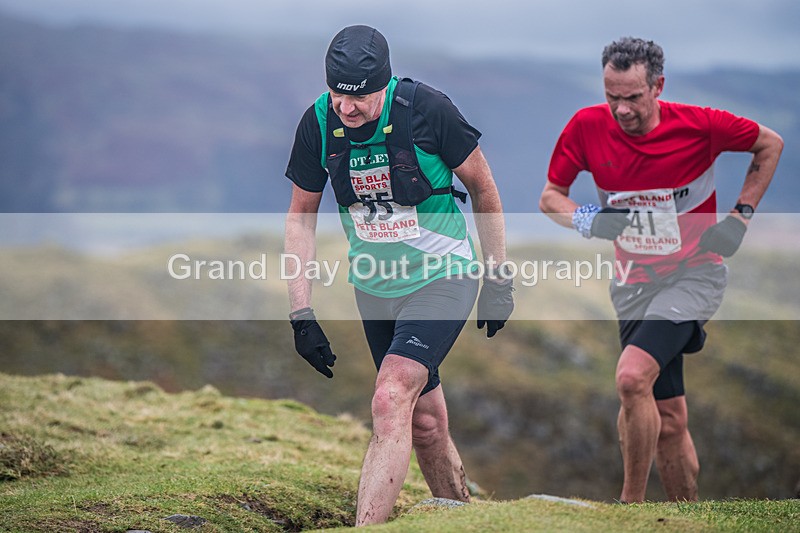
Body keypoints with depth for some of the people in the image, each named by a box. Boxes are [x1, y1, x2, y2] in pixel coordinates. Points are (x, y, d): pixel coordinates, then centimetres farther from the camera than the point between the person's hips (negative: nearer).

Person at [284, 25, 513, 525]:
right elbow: (302, 217, 3)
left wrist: (498, 280, -1)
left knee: (391, 401, -21)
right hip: (375, 287, 4)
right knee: (424, 422, 10)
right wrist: (302, 311, -3)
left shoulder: (427, 108, -20)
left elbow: (483, 187, -5)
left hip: (443, 279, -4)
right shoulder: (318, 123, -10)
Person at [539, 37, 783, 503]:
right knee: (668, 418, 6)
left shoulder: (699, 125, -14)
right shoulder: (587, 127, -8)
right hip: (635, 281, 4)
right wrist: (586, 221, -17)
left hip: (694, 274, -4)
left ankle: (631, 505, -11)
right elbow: (551, 197, 4)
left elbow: (770, 144, 3)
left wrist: (741, 217, -3)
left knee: (632, 377, -25)